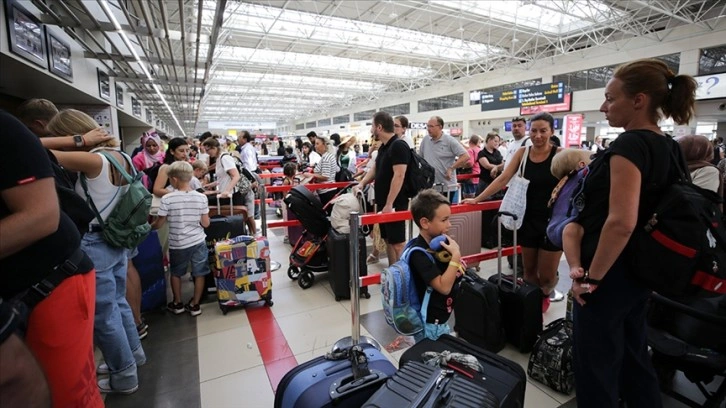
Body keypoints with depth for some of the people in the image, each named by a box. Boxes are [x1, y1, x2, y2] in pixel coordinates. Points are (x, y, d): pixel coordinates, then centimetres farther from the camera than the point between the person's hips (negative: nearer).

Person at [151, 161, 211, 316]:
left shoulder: (167, 199, -14)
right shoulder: (201, 197, -9)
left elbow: (159, 223, -6)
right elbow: (205, 223, -6)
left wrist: (148, 227, 15)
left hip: (177, 244, 0)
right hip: (198, 242, 1)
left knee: (175, 273, 21)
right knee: (199, 274, 12)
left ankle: (177, 303, 35)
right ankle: (194, 305, 22)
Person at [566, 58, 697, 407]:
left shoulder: (630, 144, -19)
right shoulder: (669, 147, 9)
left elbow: (620, 222, -28)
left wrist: (590, 276, -18)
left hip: (609, 275, -9)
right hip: (640, 271, 9)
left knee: (596, 368, 7)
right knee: (634, 358, 24)